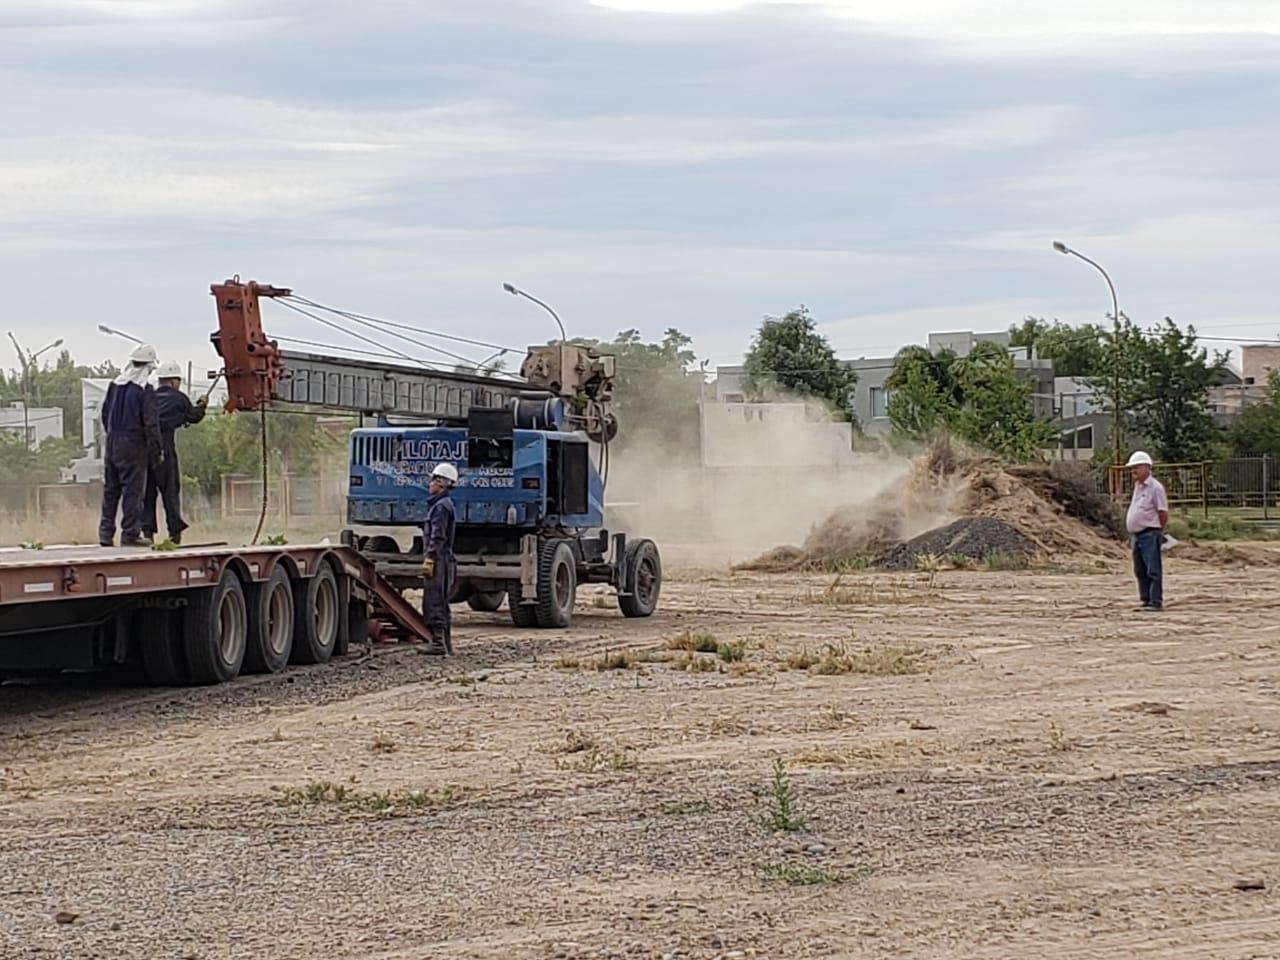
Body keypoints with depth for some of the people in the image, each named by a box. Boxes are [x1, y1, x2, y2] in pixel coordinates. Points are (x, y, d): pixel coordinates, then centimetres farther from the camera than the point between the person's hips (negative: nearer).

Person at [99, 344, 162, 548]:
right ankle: (130, 533, -1)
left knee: (111, 489, 11)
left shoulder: (115, 385, 7)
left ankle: (105, 533, 11)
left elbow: (105, 414, 15)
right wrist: (156, 452, -6)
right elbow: (151, 424, -13)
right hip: (133, 446, -6)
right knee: (133, 489, -1)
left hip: (112, 444, 6)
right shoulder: (145, 391, -12)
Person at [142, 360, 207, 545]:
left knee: (147, 488, 9)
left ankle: (147, 529, 3)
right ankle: (175, 531, 3)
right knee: (170, 488, 4)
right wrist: (202, 405, 37)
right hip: (164, 444, -4)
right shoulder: (178, 398, 4)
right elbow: (194, 416, 15)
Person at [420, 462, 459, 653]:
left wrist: (429, 560, -23)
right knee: (441, 604, 15)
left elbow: (438, 537, -21)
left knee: (433, 604, -11)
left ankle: (438, 643, -14)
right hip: (443, 562, 11)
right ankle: (446, 643, 19)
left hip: (438, 561, -11)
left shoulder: (441, 506, -14)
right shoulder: (443, 504, 19)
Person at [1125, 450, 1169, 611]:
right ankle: (1146, 600, 17)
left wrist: (1156, 531, 0)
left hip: (1149, 534, -9)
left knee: (1153, 570, -7)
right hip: (1137, 535, 9)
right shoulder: (1138, 486, 16)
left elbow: (1163, 513, -10)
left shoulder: (1155, 487, -10)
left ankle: (1156, 601, -7)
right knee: (1140, 571, 11)